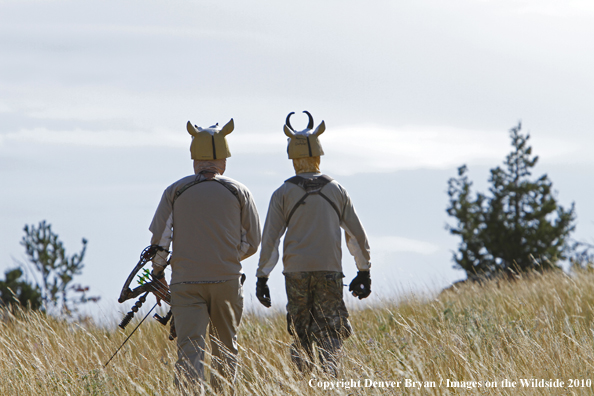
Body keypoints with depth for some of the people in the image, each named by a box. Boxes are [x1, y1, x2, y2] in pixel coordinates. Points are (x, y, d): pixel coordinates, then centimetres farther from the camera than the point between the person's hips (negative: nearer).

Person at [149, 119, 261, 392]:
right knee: (225, 348, 16)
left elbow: (159, 238, 1)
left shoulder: (175, 192, 2)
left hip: (186, 280, -1)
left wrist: (157, 273, 15)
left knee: (190, 349, -8)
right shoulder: (238, 192, 3)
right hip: (227, 280, 1)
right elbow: (251, 243, 5)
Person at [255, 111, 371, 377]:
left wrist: (262, 277, 1)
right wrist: (364, 272, 20)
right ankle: (329, 374, -22)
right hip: (329, 271, 0)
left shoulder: (283, 193, 2)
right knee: (331, 334, -1)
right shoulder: (336, 190, 7)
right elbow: (357, 235, 11)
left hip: (296, 273, 0)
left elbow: (270, 238, -3)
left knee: (300, 335, 10)